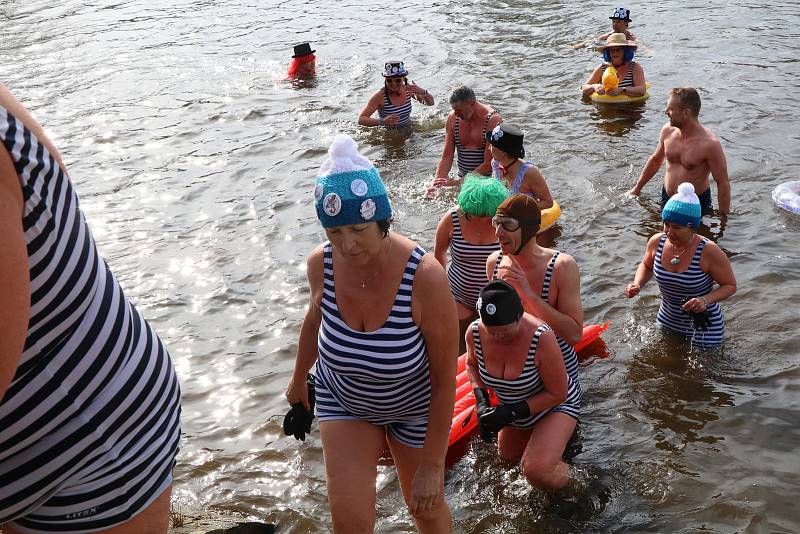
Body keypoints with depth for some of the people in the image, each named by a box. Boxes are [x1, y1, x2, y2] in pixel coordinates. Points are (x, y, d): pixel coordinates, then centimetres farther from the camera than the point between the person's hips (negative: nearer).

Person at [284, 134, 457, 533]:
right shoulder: (321, 264, -21)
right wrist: (298, 378, 20)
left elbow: (445, 380, -24)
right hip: (341, 399, 3)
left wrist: (432, 464, -19)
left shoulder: (424, 277, -34)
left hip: (413, 406, -2)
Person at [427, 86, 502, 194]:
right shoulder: (452, 118, 0)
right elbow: (447, 156, 1)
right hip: (463, 178, 4)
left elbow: (488, 164, -18)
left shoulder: (493, 120, -15)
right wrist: (436, 183, -13)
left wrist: (457, 182, -20)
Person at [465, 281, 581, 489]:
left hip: (555, 406, -6)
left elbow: (558, 394, -26)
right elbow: (472, 364, 3)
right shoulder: (474, 333, -24)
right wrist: (481, 403, -14)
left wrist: (511, 413, -31)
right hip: (513, 409, 6)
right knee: (508, 458, 28)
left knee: (537, 472, -27)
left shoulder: (540, 337, -38)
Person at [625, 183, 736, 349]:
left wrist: (706, 300, -32)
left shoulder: (709, 252, -28)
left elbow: (730, 285, -15)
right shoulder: (656, 242, -14)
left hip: (704, 326, -4)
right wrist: (637, 284, -12)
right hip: (668, 321, 4)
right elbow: (646, 266, 8)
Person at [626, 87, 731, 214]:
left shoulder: (710, 144, -24)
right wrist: (637, 189, 20)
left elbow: (723, 184, -17)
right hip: (666, 199, 5)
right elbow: (655, 159, 13)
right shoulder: (668, 130, -6)